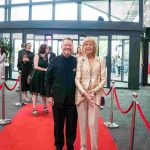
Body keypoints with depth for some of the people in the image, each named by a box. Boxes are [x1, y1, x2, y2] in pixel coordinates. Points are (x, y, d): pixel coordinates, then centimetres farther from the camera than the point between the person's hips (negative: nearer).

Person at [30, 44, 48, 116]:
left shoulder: (46, 57, 6)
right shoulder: (37, 56, -6)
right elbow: (35, 66, -13)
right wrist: (44, 69, -16)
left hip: (44, 76, 4)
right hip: (37, 76, -4)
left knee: (44, 92, 13)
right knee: (35, 92, 0)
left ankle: (45, 106, 29)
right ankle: (34, 108, 2)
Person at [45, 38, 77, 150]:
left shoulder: (77, 62, -1)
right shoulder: (55, 61, 0)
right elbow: (48, 79, 2)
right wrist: (49, 95, -3)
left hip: (73, 99, 0)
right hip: (57, 98, 0)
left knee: (72, 124, 11)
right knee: (58, 124, 12)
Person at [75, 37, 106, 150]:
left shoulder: (101, 60, 3)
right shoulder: (80, 60, 3)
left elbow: (103, 79, 2)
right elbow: (77, 79, -1)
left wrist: (93, 91, -8)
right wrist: (84, 93, -10)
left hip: (95, 95, -1)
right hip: (81, 94, 1)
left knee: (93, 123, -4)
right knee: (82, 123, 8)